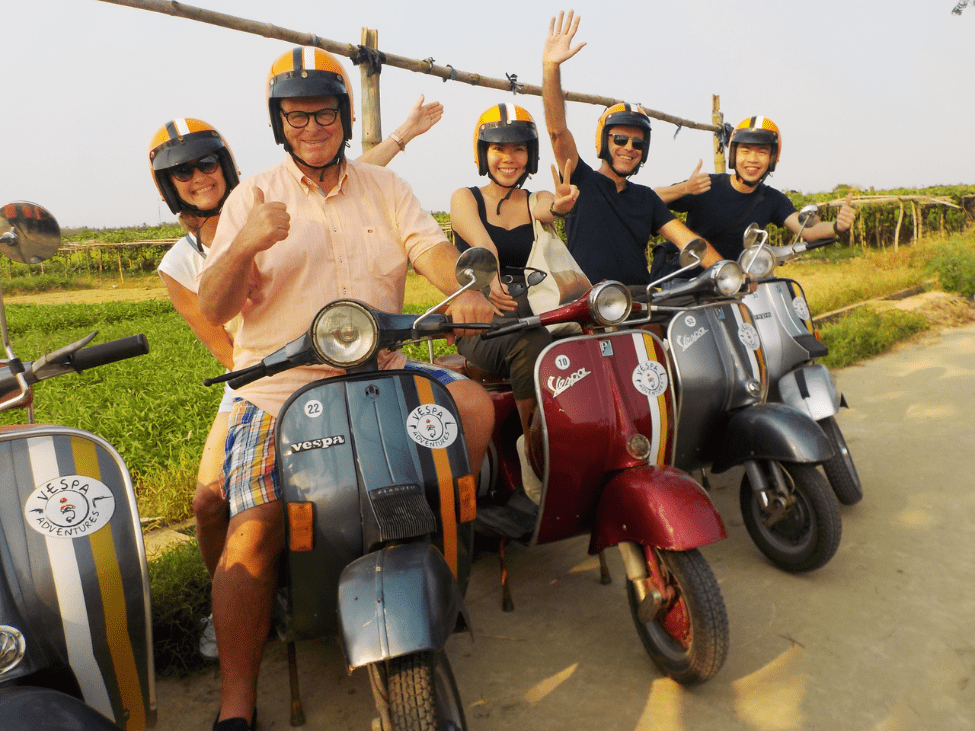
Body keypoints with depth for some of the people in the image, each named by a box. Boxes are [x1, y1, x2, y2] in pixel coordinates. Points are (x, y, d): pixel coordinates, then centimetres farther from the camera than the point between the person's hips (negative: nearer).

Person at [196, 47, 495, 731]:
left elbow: (432, 247, -2)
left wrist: (465, 292, -25)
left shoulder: (384, 188, 14)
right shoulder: (254, 197, 6)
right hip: (279, 386, -2)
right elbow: (213, 309, -3)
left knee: (474, 401, -15)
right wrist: (245, 246, -24)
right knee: (256, 528, -18)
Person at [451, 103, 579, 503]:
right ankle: (533, 447, -19)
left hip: (527, 317, 3)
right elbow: (480, 242, -17)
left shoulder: (535, 201, 14)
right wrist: (488, 276, -40)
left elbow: (550, 208, -14)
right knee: (531, 344, -35)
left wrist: (561, 204, -40)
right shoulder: (464, 197, 7)